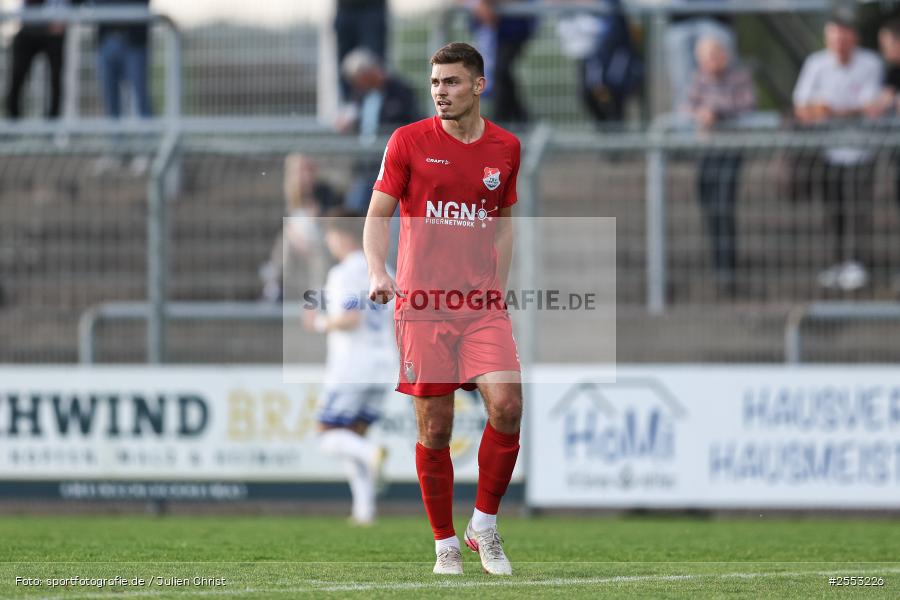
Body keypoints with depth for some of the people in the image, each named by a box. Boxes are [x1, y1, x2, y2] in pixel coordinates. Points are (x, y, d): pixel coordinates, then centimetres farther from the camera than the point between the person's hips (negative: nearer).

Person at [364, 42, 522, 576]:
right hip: (422, 305, -2)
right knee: (435, 428, -1)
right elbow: (378, 214, 2)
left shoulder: (506, 148, 9)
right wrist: (377, 270, -14)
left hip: (484, 306, 2)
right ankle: (446, 545, 12)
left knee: (506, 406, -16)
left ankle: (485, 527, 2)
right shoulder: (409, 141, 0)